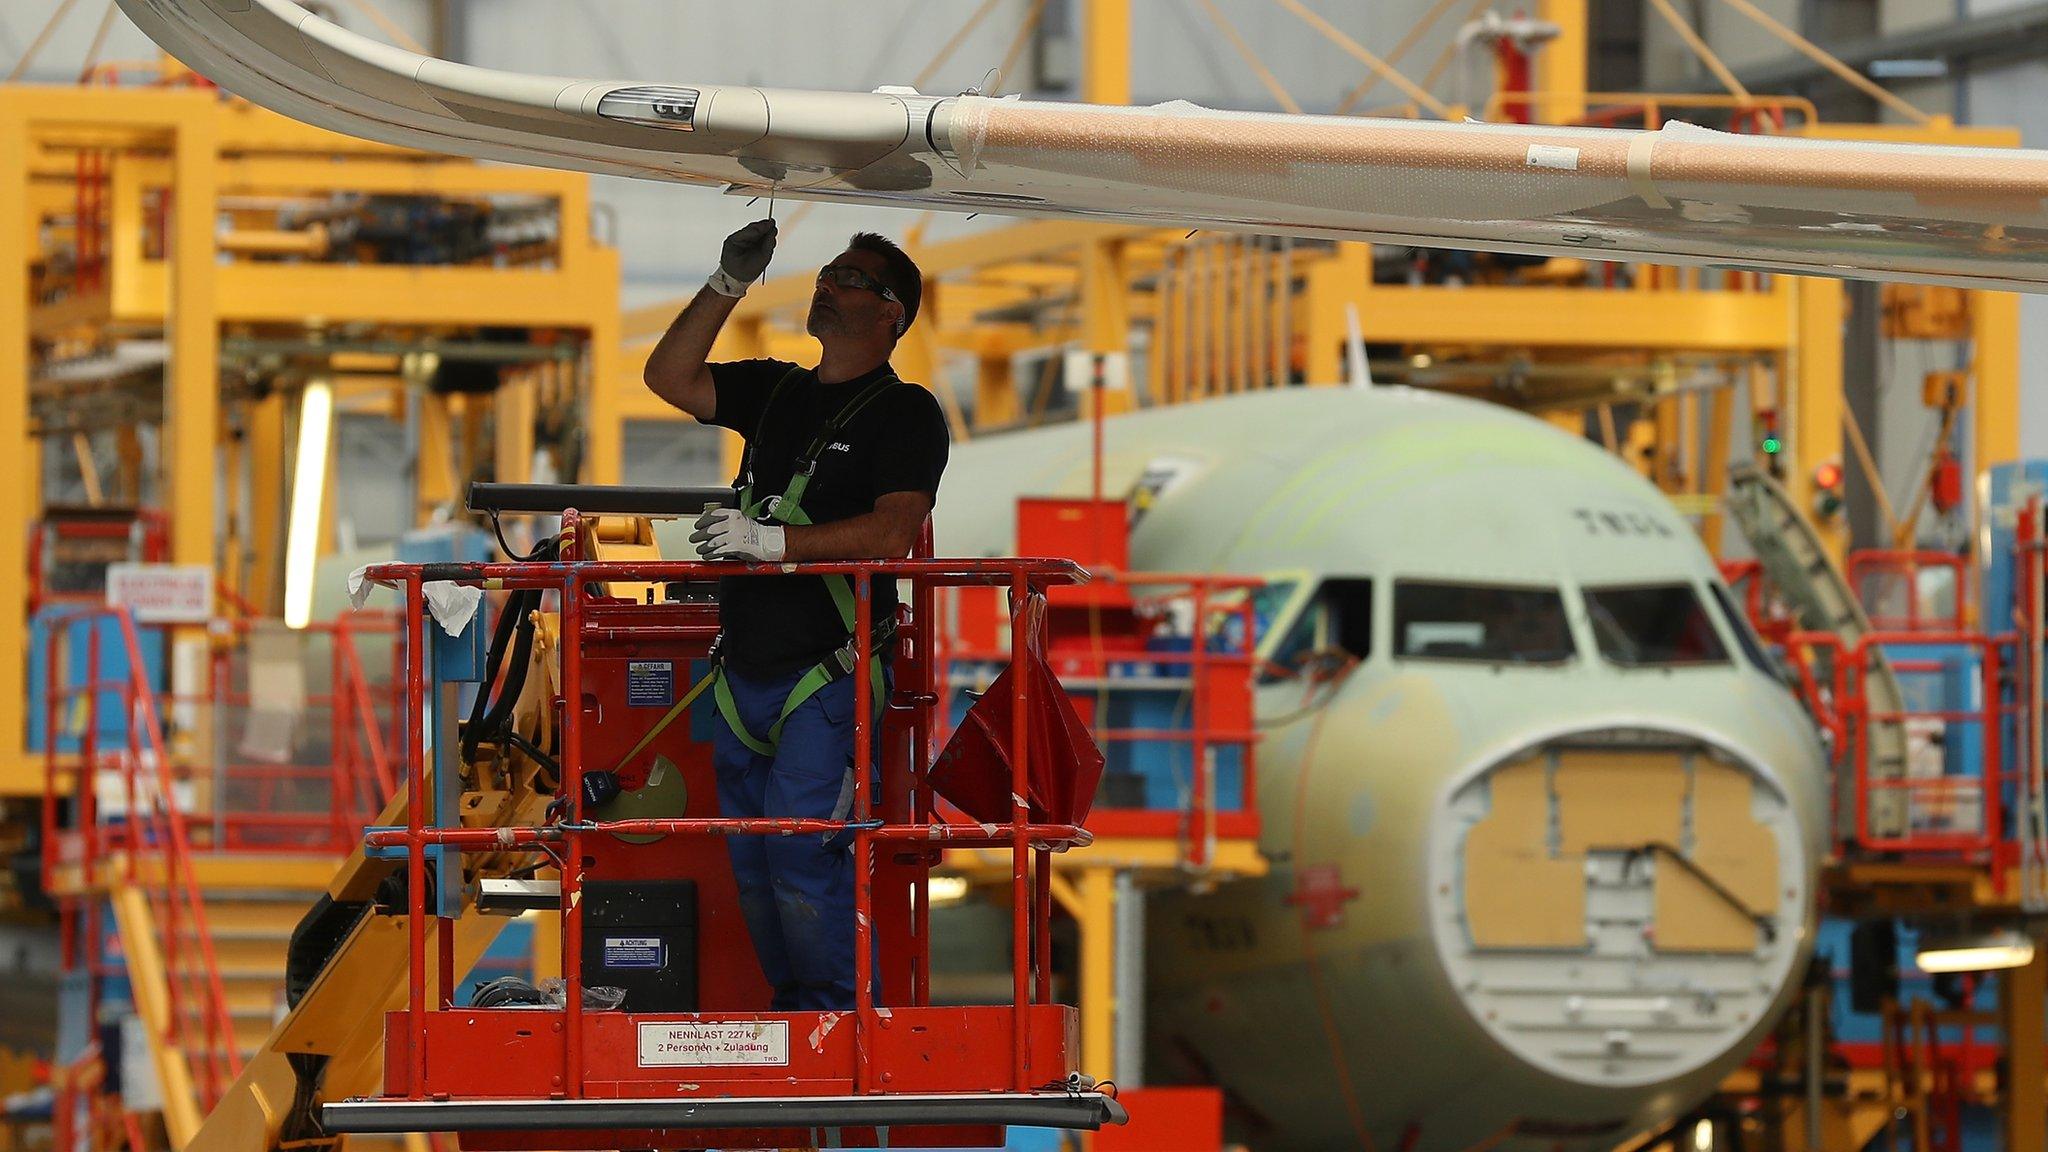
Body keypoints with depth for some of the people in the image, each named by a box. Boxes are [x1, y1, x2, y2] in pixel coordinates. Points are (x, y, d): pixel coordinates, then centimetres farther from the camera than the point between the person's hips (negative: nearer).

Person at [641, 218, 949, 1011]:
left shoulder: (905, 413, -4)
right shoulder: (776, 390, 18)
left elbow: (890, 534, -17)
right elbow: (669, 378, 11)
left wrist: (770, 541, -24)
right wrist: (728, 284, 1)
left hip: (827, 676, -7)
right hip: (745, 672, 7)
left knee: (800, 848, -16)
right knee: (750, 857, 8)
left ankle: (837, 1013, -8)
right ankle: (790, 1006, 16)